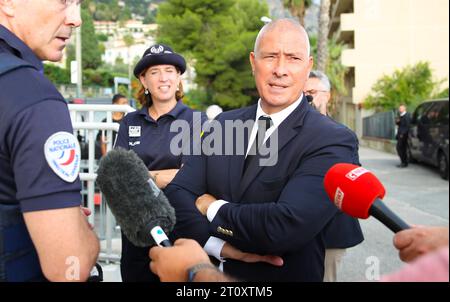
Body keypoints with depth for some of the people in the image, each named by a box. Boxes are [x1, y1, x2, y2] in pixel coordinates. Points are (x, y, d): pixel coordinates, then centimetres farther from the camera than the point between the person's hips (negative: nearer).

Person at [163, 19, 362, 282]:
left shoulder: (333, 141, -19)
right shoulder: (223, 125, -2)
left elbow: (287, 226, -30)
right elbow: (177, 194, -8)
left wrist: (213, 209, -16)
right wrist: (220, 246, -24)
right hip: (210, 272, 5)